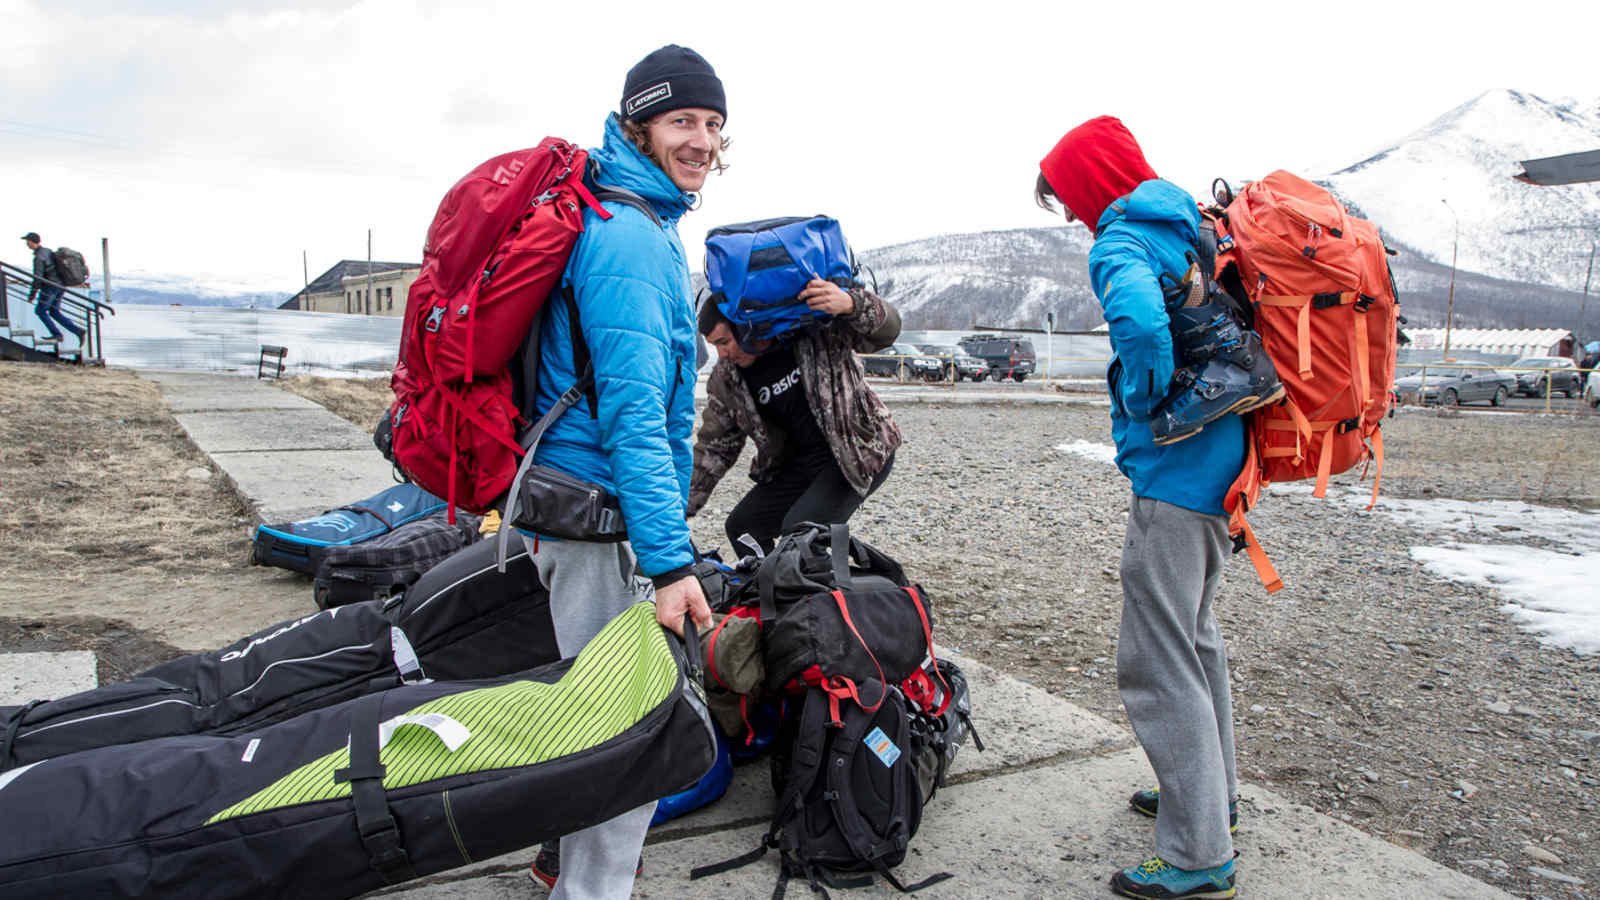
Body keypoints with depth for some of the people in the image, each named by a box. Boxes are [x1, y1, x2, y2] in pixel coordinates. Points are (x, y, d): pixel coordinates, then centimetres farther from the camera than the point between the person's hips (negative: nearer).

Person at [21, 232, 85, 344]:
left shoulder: (38, 257, -16)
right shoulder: (48, 251, 13)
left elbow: (37, 278, -18)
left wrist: (31, 295, -10)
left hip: (50, 287, -9)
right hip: (59, 286, 9)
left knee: (40, 310, 5)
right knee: (54, 313, 10)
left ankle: (56, 334, 2)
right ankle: (78, 331, -2)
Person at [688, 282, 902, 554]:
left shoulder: (818, 327, -18)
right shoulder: (726, 378, -4)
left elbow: (885, 331, -26)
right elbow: (714, 447, 4)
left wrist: (850, 303, -49)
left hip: (861, 452, -6)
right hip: (800, 459, 6)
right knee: (741, 527, 3)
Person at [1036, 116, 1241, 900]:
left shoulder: (1120, 243, -14)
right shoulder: (1196, 228, 15)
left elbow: (1140, 319, -35)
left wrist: (1144, 406, -17)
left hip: (1172, 476, -10)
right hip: (1223, 463, 10)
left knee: (1157, 665, -4)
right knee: (1194, 639, 22)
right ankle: (1212, 796, 37)